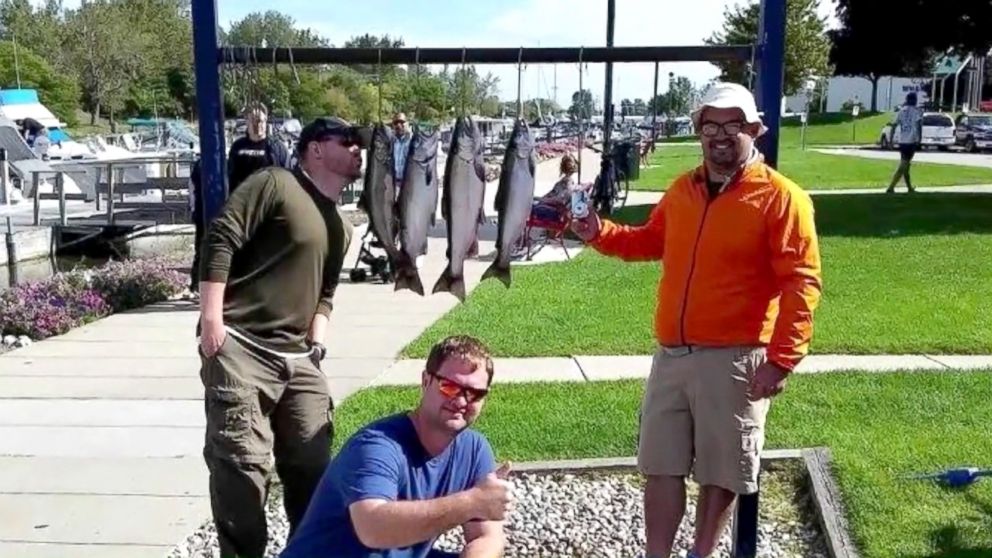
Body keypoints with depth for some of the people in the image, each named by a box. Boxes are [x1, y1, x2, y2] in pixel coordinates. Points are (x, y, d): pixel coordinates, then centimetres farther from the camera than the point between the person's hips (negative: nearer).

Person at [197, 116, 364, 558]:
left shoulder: (341, 227, 21)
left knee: (312, 461, 9)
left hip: (297, 358, 8)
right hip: (241, 347, -8)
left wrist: (317, 340, 11)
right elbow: (219, 240, -12)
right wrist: (211, 318, -17)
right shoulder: (275, 184, -4)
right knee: (242, 464, -9)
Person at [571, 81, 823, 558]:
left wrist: (782, 359, -19)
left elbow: (801, 283, -13)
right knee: (662, 465, 12)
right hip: (671, 354, 6)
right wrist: (602, 234, 10)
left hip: (734, 360, -5)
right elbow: (653, 241, 26)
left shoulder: (780, 197, -9)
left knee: (721, 471, 9)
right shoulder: (681, 189, 10)